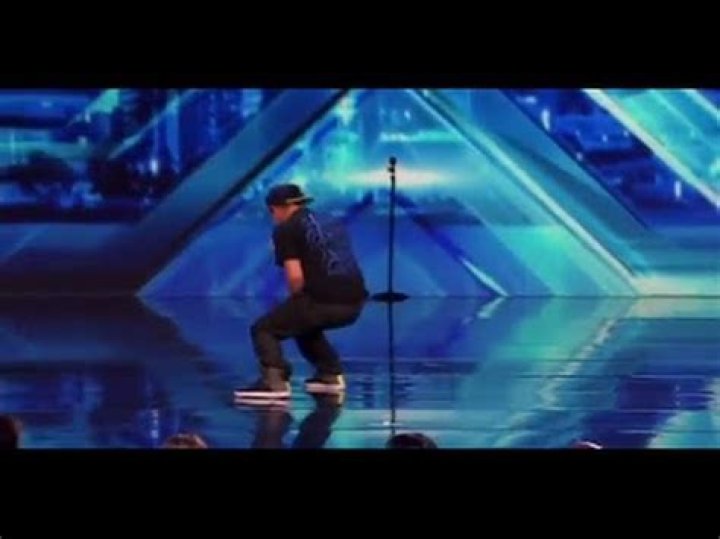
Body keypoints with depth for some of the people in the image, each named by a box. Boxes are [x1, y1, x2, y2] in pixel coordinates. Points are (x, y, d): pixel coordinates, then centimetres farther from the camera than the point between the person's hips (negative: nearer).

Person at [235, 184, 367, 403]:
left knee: (264, 329, 4)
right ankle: (331, 374, 30)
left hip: (323, 301, -7)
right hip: (354, 303, 7)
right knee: (304, 322, 35)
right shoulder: (332, 223, 25)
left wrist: (298, 301, 10)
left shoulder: (286, 230, 3)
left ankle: (275, 382, -16)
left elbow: (295, 276, -8)